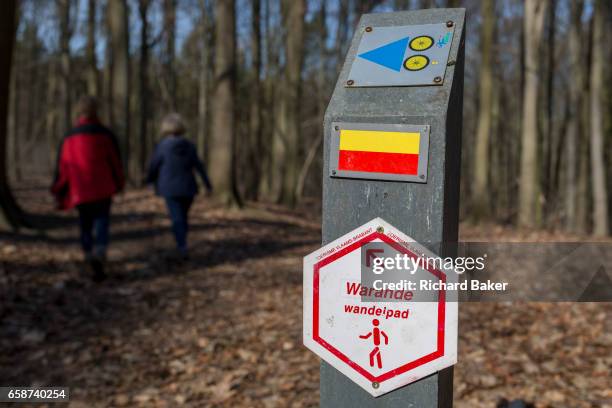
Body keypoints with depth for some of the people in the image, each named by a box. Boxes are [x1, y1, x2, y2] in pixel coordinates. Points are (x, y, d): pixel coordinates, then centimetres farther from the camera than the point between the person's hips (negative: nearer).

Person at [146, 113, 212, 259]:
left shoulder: (162, 146, -11)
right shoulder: (189, 146, -2)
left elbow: (153, 166, -2)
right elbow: (199, 166, 1)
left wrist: (149, 180, 18)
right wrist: (207, 183, 12)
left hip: (170, 188, -3)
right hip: (188, 188, 4)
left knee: (177, 218, -4)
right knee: (184, 216, 17)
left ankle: (183, 247, -16)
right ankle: (181, 245, 29)